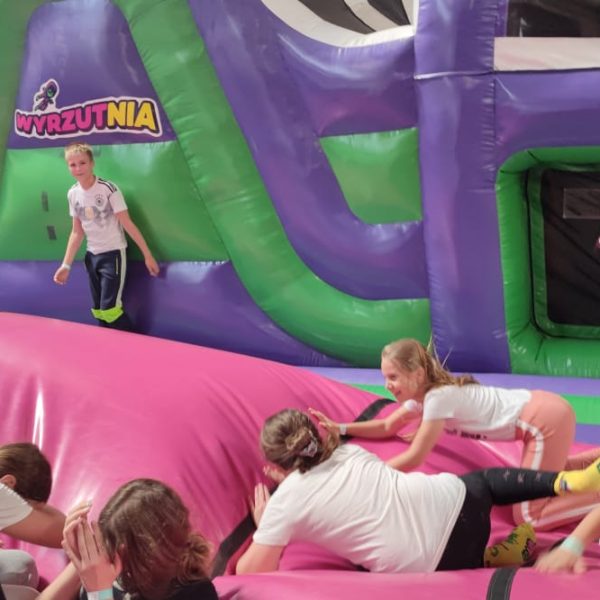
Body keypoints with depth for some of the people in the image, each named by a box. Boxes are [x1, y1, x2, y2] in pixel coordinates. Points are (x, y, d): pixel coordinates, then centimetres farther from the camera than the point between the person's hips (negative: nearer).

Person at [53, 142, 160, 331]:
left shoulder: (108, 189, -17)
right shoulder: (73, 194, 1)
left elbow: (128, 224, -15)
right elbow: (77, 232, 8)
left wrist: (147, 255, -14)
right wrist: (66, 265, 4)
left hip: (113, 253, -6)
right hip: (92, 256, 6)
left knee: (110, 309, -14)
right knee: (99, 312, 9)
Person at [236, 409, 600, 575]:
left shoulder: (284, 504, -2)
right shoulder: (348, 451, 13)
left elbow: (250, 574, -3)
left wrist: (262, 527, 15)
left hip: (428, 569, -3)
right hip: (453, 502, 3)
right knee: (485, 480, 35)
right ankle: (566, 481, 14)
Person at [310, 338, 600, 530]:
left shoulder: (439, 397, -20)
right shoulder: (422, 393, 7)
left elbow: (414, 459, -17)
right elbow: (387, 427, 17)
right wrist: (340, 428, 6)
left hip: (546, 419, -9)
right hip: (539, 407, 9)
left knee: (530, 517, -9)